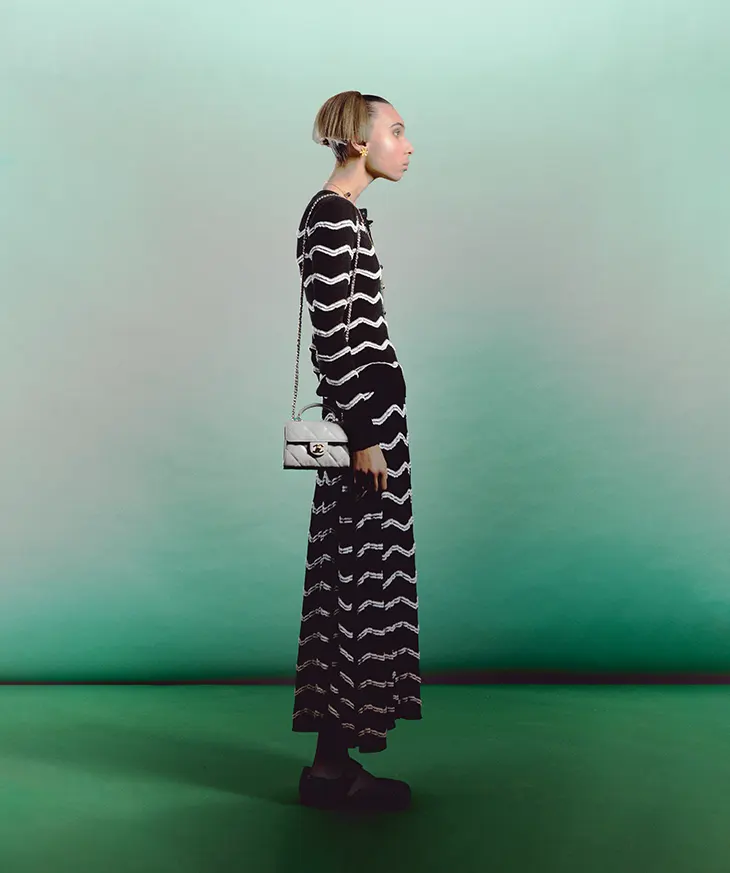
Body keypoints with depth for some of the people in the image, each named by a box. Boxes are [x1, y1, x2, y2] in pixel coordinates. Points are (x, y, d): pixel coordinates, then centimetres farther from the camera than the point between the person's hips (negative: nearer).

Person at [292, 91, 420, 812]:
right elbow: (332, 338, -18)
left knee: (354, 582, 11)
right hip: (364, 416, -10)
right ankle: (331, 767, 7)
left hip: (368, 413, 10)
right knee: (359, 582, -5)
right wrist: (364, 436, -18)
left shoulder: (344, 214, 18)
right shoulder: (332, 219, -12)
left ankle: (336, 757, 20)